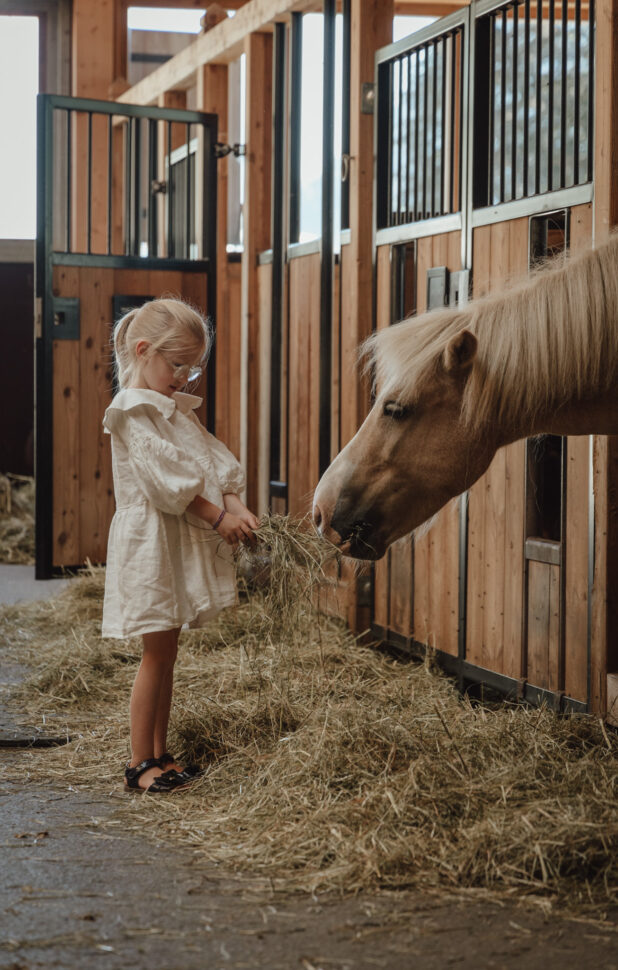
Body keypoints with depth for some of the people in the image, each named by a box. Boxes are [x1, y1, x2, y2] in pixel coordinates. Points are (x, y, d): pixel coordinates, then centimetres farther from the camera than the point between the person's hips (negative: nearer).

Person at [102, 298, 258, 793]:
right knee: (157, 652, -6)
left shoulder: (178, 409, 16)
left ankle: (160, 753, 17)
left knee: (168, 651, 11)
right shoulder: (133, 412, -12)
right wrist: (217, 516, -17)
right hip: (151, 542, -9)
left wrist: (236, 505, -7)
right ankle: (141, 762, 1)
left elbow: (215, 460, 11)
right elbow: (165, 477, -19)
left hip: (184, 544, 9)